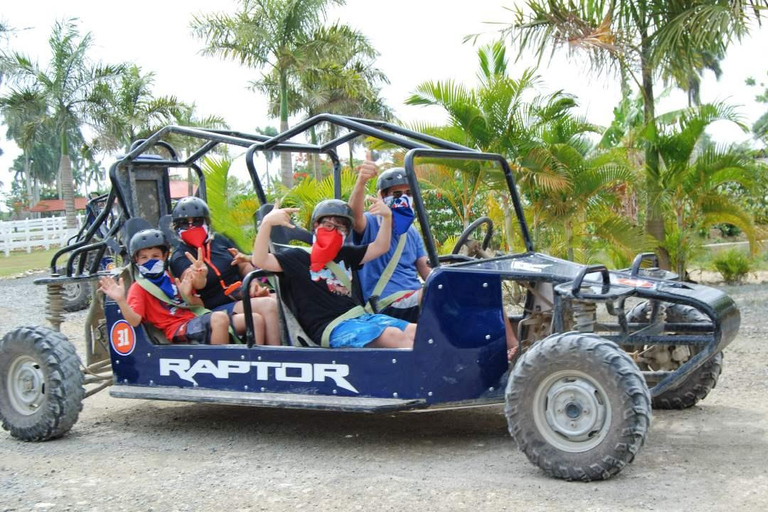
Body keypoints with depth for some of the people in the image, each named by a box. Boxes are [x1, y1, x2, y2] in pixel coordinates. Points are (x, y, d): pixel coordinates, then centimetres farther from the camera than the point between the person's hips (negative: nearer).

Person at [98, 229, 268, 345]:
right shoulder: (139, 288, 7)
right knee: (219, 318, -38)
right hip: (179, 329, -7)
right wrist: (121, 300, -29)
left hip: (196, 319, 8)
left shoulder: (171, 278, 25)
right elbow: (134, 320, -12)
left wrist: (186, 293, 4)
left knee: (256, 319, -5)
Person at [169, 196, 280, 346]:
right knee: (268, 306, -30)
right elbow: (199, 284, -23)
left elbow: (245, 265, 18)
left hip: (244, 295, 6)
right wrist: (199, 275, -47)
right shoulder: (180, 257, -3)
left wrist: (254, 283, -2)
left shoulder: (219, 240, 13)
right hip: (219, 309, -6)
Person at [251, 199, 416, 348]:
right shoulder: (298, 258, 5)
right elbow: (260, 261, -9)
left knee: (416, 332, -16)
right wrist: (267, 222, -21)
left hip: (361, 317, 7)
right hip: (331, 328, -7)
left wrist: (387, 217, 11)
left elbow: (380, 247, 27)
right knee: (395, 336, -30)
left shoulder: (345, 255, 25)